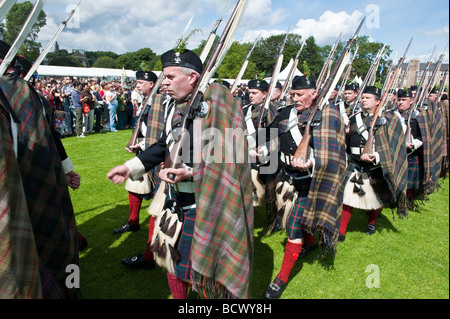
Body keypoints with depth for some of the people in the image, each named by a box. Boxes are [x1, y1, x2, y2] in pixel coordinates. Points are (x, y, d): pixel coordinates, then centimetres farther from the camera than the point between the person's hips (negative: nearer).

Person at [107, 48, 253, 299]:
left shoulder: (216, 104, -18)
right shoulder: (173, 106, 6)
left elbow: (230, 155, -21)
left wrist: (191, 172, -28)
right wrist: (130, 167, 14)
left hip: (206, 205, -7)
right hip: (176, 202, 8)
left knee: (205, 265, 6)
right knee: (173, 258, 21)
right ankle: (179, 295, 46)